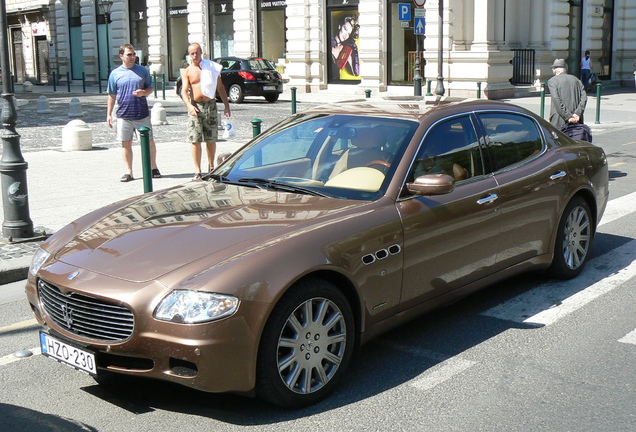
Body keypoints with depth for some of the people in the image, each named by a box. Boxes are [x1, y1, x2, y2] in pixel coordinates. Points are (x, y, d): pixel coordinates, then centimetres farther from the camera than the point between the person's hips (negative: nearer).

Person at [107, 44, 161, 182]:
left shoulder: (143, 70, 5)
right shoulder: (115, 74, 4)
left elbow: (151, 88, 11)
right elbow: (111, 95, 8)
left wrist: (143, 92, -12)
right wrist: (109, 114, 4)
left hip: (142, 114, 0)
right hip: (124, 115, 0)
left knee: (149, 141, 5)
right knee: (126, 143, 4)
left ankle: (154, 168, 21)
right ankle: (129, 172, 12)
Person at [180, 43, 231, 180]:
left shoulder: (211, 67, 8)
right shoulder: (187, 72, 4)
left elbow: (220, 87, 11)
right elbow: (184, 91, -7)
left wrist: (227, 106, 5)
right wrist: (189, 106, -25)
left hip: (210, 105, 1)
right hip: (195, 106, -1)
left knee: (211, 139, 7)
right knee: (195, 140, -5)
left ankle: (211, 166, 24)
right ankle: (197, 170, 0)